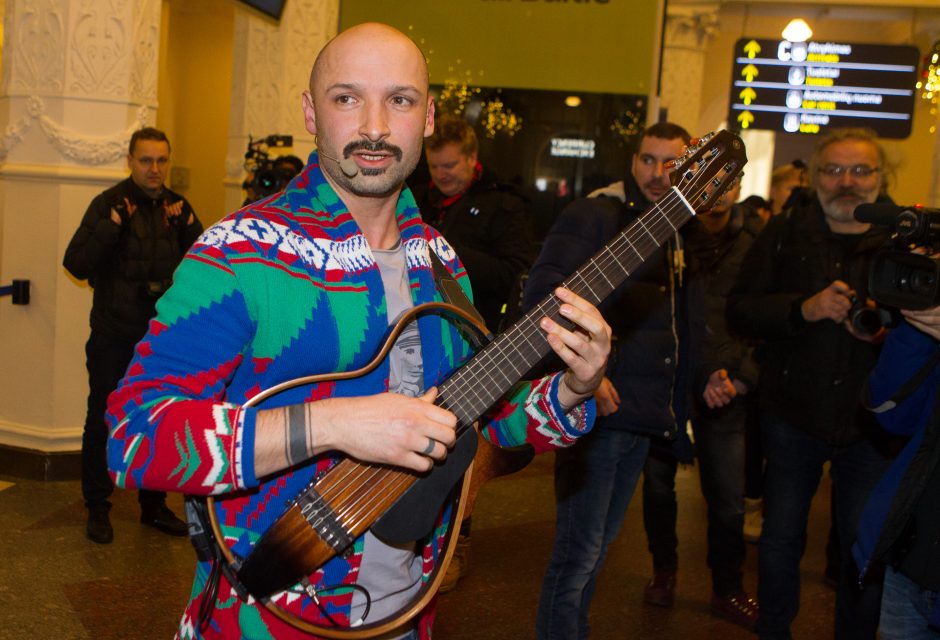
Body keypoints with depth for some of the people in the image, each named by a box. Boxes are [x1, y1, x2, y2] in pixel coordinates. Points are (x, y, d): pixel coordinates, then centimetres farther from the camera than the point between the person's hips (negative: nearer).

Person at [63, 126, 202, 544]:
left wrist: (188, 227, -14)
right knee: (103, 421, 6)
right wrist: (112, 224, -25)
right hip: (114, 337, -4)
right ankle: (97, 508, 21)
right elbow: (76, 265, -15)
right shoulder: (108, 203, -7)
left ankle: (154, 505, 27)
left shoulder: (177, 206, 6)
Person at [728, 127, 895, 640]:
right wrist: (804, 308, -21)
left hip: (871, 423, 0)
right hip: (793, 416, 1)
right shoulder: (783, 235, 3)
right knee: (780, 539, 12)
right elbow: (739, 311, -4)